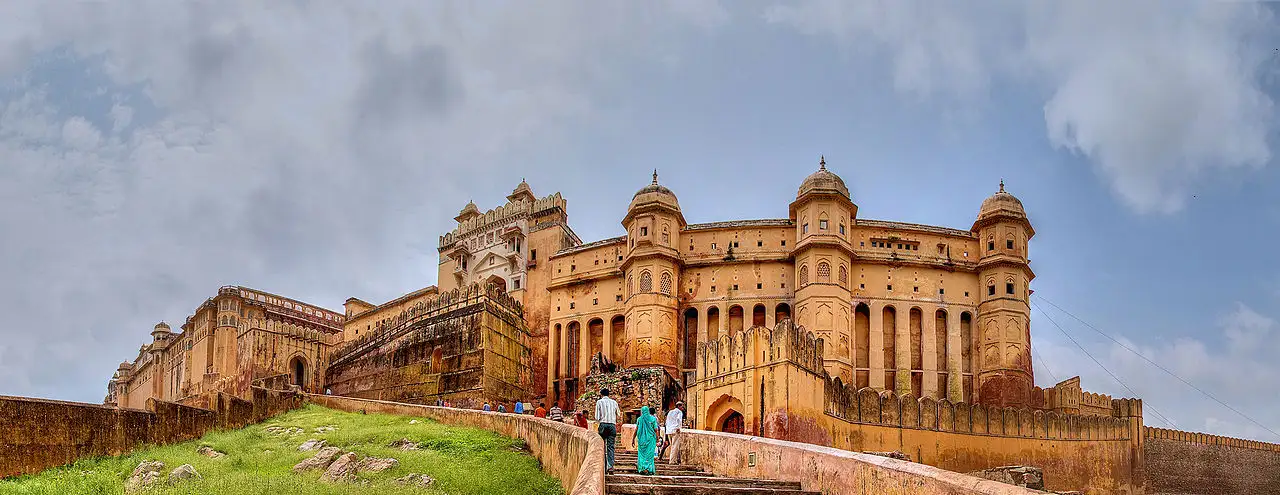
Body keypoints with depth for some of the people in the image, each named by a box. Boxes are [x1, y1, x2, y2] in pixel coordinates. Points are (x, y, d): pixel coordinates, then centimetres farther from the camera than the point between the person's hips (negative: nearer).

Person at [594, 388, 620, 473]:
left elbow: (597, 417, 2)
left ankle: (604, 467, 1)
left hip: (603, 424, -2)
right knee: (611, 447, 0)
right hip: (612, 425, 2)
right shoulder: (614, 402, 13)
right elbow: (617, 416, 13)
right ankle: (610, 466, -14)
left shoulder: (599, 402, 5)